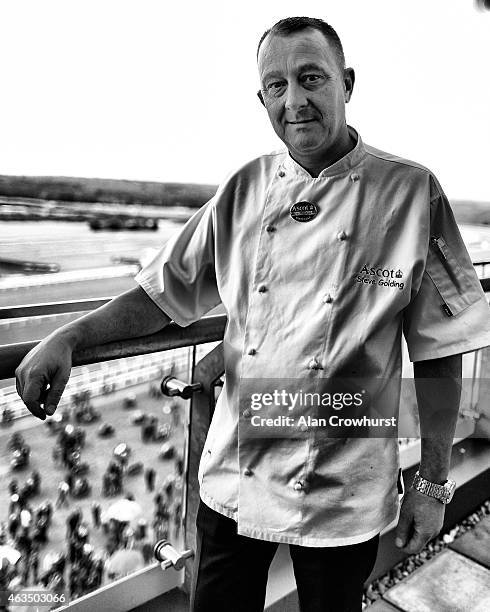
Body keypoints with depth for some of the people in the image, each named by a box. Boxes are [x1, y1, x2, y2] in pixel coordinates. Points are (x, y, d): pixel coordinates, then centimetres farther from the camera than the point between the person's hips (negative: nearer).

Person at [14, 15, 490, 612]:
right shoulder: (245, 189, -1)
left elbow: (439, 355, -6)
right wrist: (67, 339, -9)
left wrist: (432, 483, -3)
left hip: (343, 492, -2)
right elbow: (164, 293, 4)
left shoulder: (409, 192, -10)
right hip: (231, 479, 3)